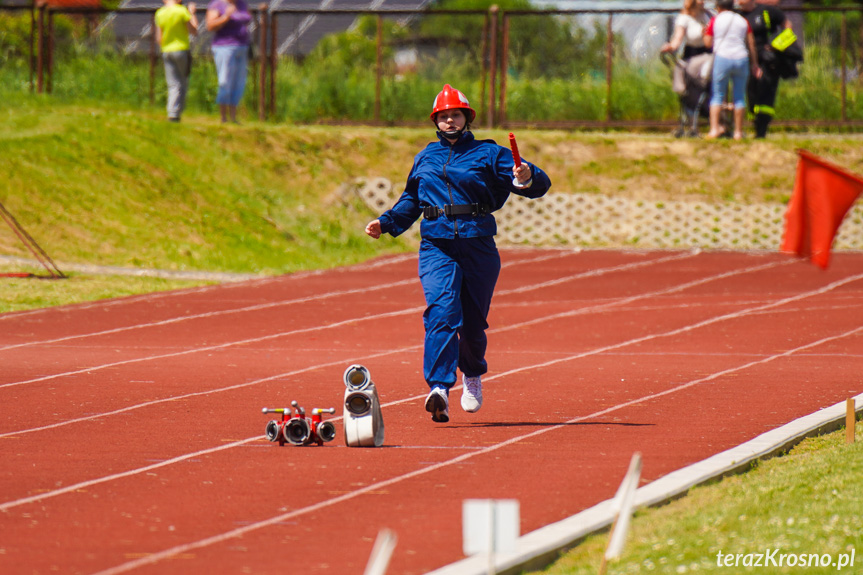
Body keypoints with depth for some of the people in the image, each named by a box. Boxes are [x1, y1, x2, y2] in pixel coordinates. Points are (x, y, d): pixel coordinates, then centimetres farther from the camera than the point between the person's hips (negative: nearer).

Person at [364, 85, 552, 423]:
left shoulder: (488, 154, 6)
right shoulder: (425, 158, 17)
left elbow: (539, 185, -2)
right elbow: (410, 202, 30)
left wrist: (528, 177, -26)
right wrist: (386, 223, 14)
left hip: (478, 246, -1)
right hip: (436, 247, 1)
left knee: (473, 320, 8)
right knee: (442, 312, -19)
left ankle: (472, 374, 37)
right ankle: (439, 389, -30)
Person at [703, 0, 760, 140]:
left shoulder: (715, 20, 3)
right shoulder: (743, 21, 11)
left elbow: (708, 43, 1)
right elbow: (751, 44, 10)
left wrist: (705, 32, 21)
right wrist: (754, 64, 16)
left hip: (722, 59, -2)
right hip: (741, 59, 2)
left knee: (717, 95, 6)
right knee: (739, 97, 9)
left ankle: (714, 128, -7)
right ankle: (738, 131, 9)